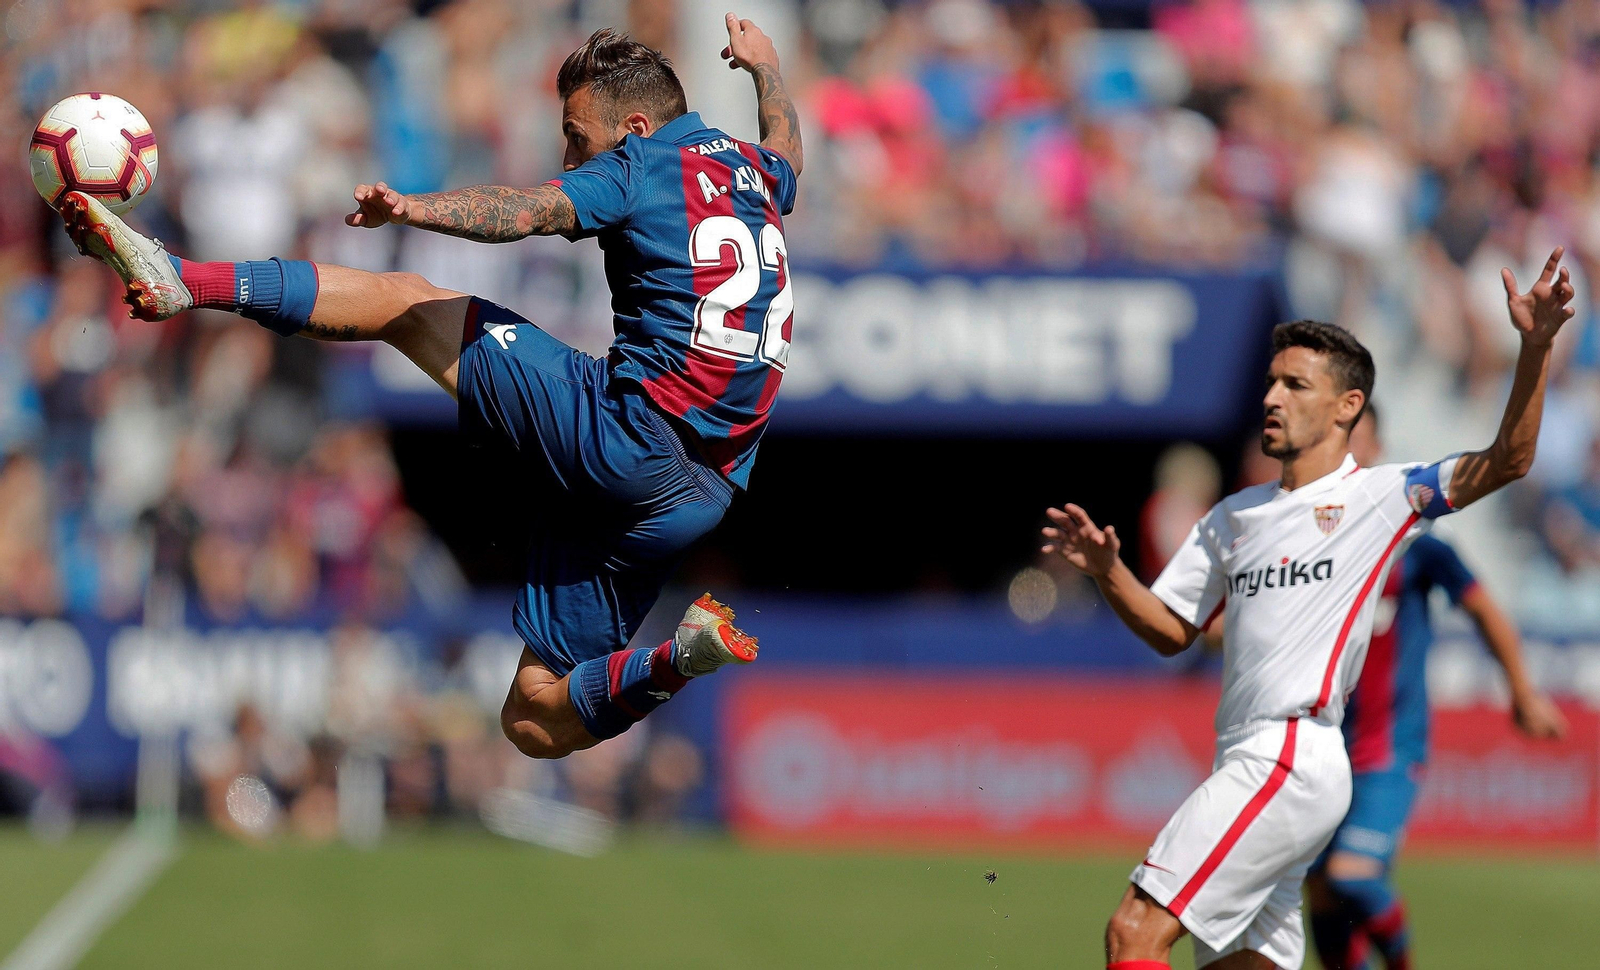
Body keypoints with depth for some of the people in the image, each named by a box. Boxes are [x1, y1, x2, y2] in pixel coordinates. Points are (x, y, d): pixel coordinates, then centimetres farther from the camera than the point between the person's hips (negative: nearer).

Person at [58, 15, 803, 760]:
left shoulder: (645, 163, -1)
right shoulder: (753, 169, 22)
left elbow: (525, 211, -22)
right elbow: (788, 157, 50)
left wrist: (415, 208, -34)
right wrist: (765, 71, 69)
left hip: (619, 433, -7)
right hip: (701, 494, 7)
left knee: (402, 301, 8)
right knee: (535, 722, 12)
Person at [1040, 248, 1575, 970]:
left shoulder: (1379, 497, 1)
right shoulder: (1234, 517, 20)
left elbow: (1506, 462, -8)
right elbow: (1171, 631, 22)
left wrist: (1535, 347, -20)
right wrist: (1107, 571, 4)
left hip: (1293, 760, -8)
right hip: (1245, 768, 8)